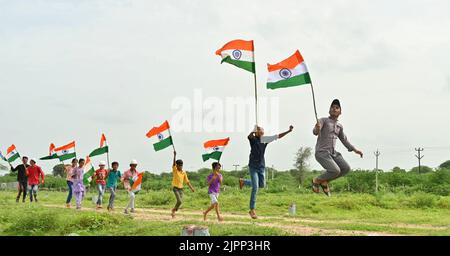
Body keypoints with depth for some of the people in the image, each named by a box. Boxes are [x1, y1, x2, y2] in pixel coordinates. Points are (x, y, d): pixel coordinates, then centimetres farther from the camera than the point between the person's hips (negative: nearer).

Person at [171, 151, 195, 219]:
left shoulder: (184, 172, 8)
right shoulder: (175, 170, -4)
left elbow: (187, 181, 11)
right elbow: (174, 163, -20)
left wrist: (191, 188, 4)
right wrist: (175, 155, -33)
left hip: (181, 188, 5)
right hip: (175, 188, -5)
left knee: (180, 201, 3)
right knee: (179, 201, -16)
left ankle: (174, 210, 24)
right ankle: (174, 210, 7)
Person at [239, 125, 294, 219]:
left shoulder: (265, 139, 1)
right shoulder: (253, 139, -13)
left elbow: (278, 136, 4)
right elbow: (249, 136, -37)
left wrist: (289, 131, -6)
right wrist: (254, 131, -58)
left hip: (262, 166, 6)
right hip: (253, 166, -6)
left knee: (262, 185, 14)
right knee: (255, 188, -9)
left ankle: (243, 181, 37)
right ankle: (252, 210, -1)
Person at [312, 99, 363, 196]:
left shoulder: (339, 126, 16)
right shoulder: (323, 120, -4)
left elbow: (344, 140, 26)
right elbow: (315, 132, -22)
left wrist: (355, 150, 18)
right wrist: (317, 128, -47)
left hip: (332, 153, 7)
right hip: (321, 153, -7)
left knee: (346, 168, -7)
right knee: (335, 171, -24)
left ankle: (324, 181, 10)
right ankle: (317, 180, 3)